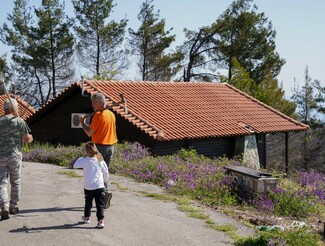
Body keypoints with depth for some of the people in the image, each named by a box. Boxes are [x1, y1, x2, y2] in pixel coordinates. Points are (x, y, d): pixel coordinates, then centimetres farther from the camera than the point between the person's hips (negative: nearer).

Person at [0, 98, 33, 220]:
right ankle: (13, 207, 20)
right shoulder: (19, 121, -4)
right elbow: (27, 139, -2)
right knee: (15, 182, 13)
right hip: (15, 155, -1)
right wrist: (30, 137, 21)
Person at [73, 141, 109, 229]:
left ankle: (87, 217, 37)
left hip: (88, 187, -1)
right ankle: (100, 220, -10)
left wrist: (81, 158, 10)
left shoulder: (85, 160, -10)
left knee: (88, 203, 20)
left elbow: (75, 165, -4)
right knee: (100, 205, 0)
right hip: (100, 186, 1)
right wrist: (105, 180, 28)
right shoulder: (101, 161, 0)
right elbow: (106, 173, 9)